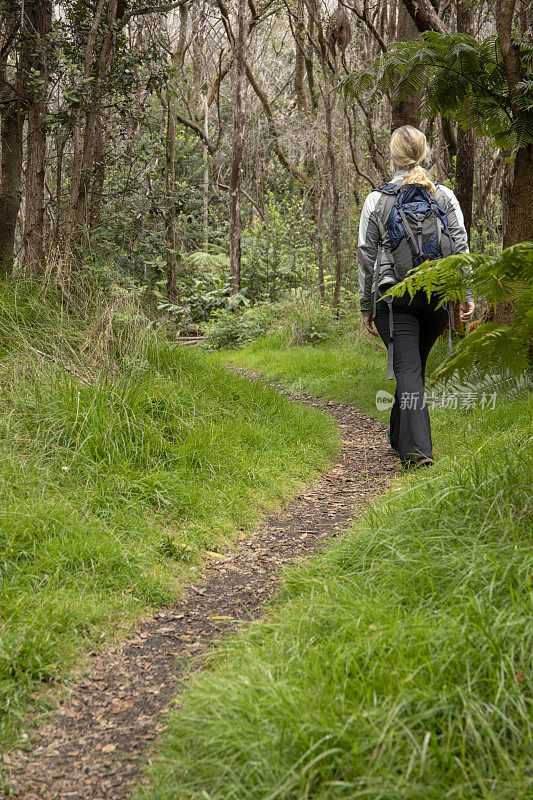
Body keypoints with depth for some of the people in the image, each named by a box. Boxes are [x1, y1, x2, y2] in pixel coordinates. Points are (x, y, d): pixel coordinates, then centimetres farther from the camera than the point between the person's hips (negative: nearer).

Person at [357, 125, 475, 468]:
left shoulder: (377, 200, -1)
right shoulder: (445, 196, 4)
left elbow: (367, 257, 1)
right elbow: (461, 247, 0)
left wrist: (367, 307, 8)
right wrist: (467, 295, 4)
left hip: (395, 297, -3)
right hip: (437, 295, 3)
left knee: (408, 370, -6)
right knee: (416, 365, 19)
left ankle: (418, 447, -18)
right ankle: (399, 435, 32)